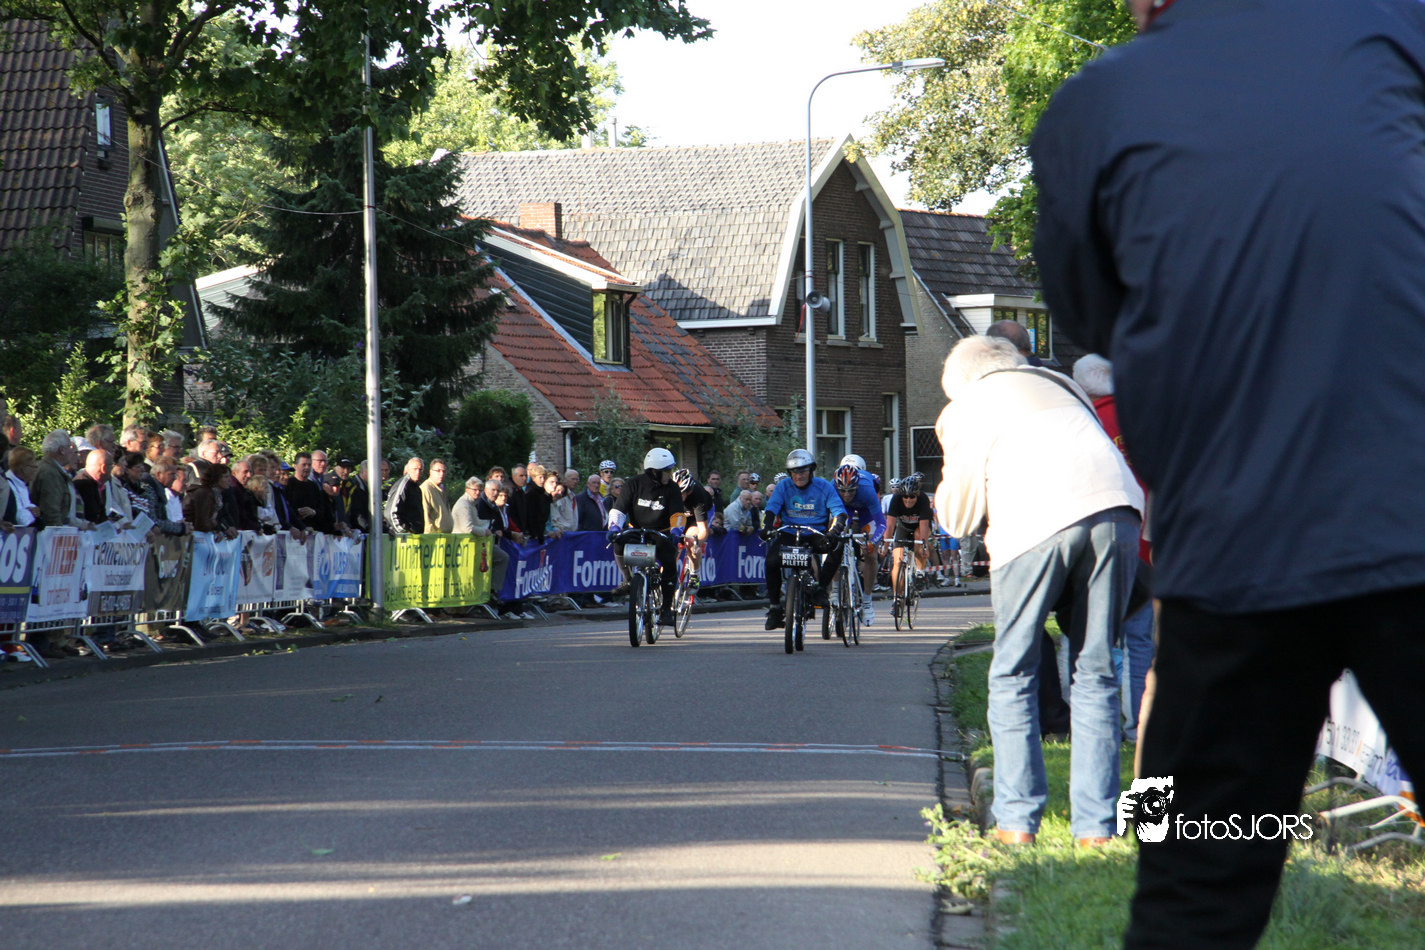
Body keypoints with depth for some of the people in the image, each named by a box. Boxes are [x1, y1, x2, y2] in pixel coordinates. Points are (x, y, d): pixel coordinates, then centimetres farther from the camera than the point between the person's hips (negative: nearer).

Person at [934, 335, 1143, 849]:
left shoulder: (965, 408, 19)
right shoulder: (1060, 384, 31)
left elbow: (957, 517, 19)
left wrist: (950, 463, 36)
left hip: (1036, 523, -4)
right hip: (1116, 511, 4)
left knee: (1013, 675, 8)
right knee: (1095, 672, 10)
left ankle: (1017, 822, 2)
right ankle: (1095, 826, 5)